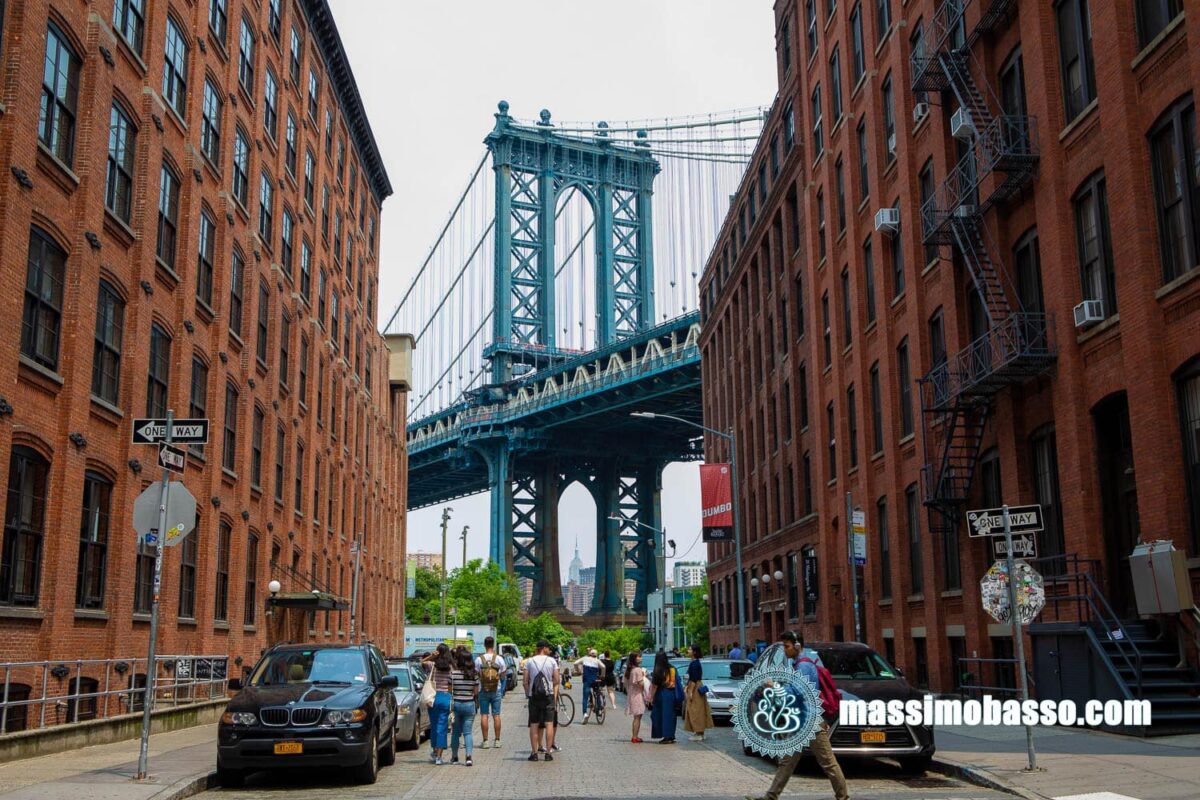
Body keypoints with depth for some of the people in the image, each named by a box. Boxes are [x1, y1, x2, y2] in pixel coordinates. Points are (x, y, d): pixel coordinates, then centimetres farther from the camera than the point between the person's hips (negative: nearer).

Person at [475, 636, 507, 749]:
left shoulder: (479, 659, -6)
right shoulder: (499, 659, -5)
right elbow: (503, 676, 0)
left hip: (483, 691, -1)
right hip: (496, 691, 1)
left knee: (484, 715, 3)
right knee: (496, 715, 7)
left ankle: (485, 741, 2)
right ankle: (497, 740, 9)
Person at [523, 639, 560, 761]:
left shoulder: (529, 661, 2)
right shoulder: (552, 661, -1)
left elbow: (525, 681, -2)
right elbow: (557, 680, -1)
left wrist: (527, 694, 9)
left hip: (533, 696, 1)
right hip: (549, 695, -1)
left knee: (534, 725, 5)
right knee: (549, 723, 2)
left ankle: (534, 752, 4)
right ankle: (548, 752, -1)